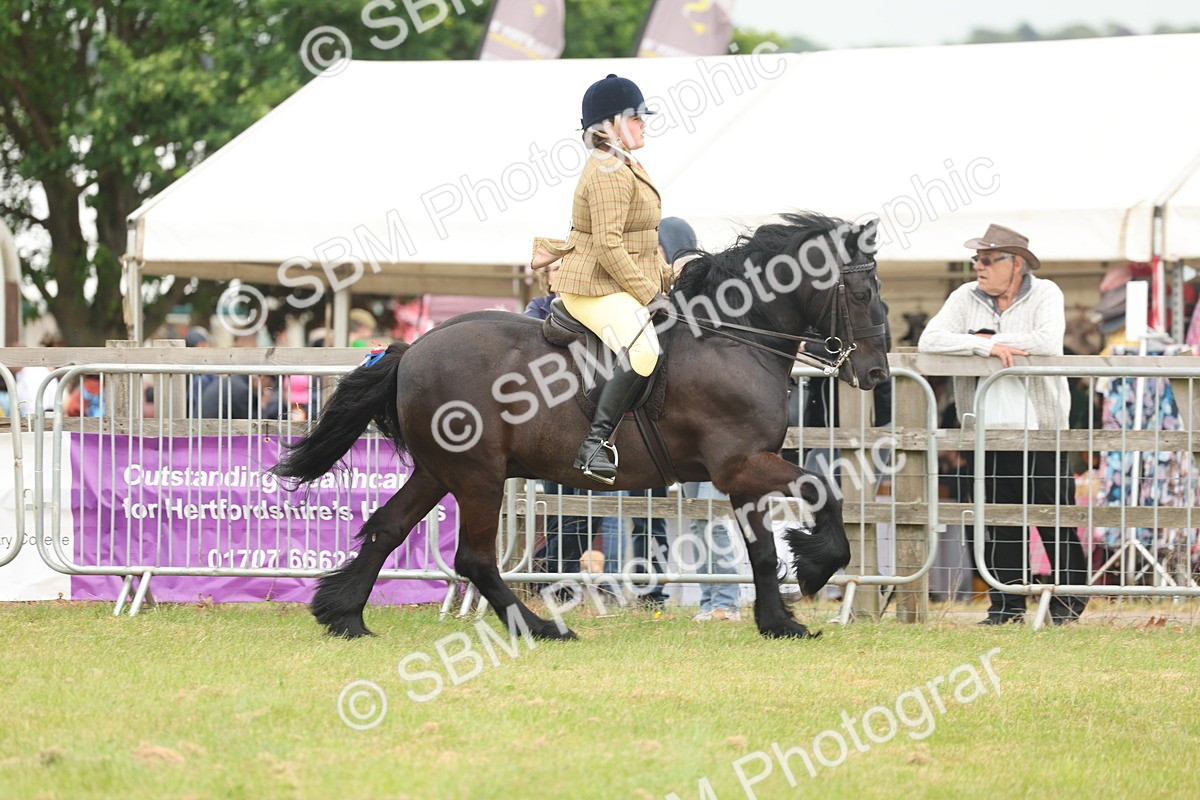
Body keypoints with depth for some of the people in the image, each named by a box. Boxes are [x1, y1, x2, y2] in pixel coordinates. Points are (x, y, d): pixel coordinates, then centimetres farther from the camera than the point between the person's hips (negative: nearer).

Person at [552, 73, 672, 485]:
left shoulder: (628, 168, 19)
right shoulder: (609, 172, -16)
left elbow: (644, 242, 25)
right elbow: (608, 245, -23)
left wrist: (666, 282, 15)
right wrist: (648, 293, -20)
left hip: (625, 286, 11)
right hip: (595, 288, -11)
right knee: (642, 351, -32)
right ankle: (595, 443, -31)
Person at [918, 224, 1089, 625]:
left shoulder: (1045, 294, -2)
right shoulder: (967, 297, 5)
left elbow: (1047, 343, -21)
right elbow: (929, 340, -8)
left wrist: (986, 337, -12)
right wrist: (987, 347, -20)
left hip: (1043, 429, -3)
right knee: (998, 519, 3)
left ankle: (1069, 598, 12)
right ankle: (1007, 604, 10)